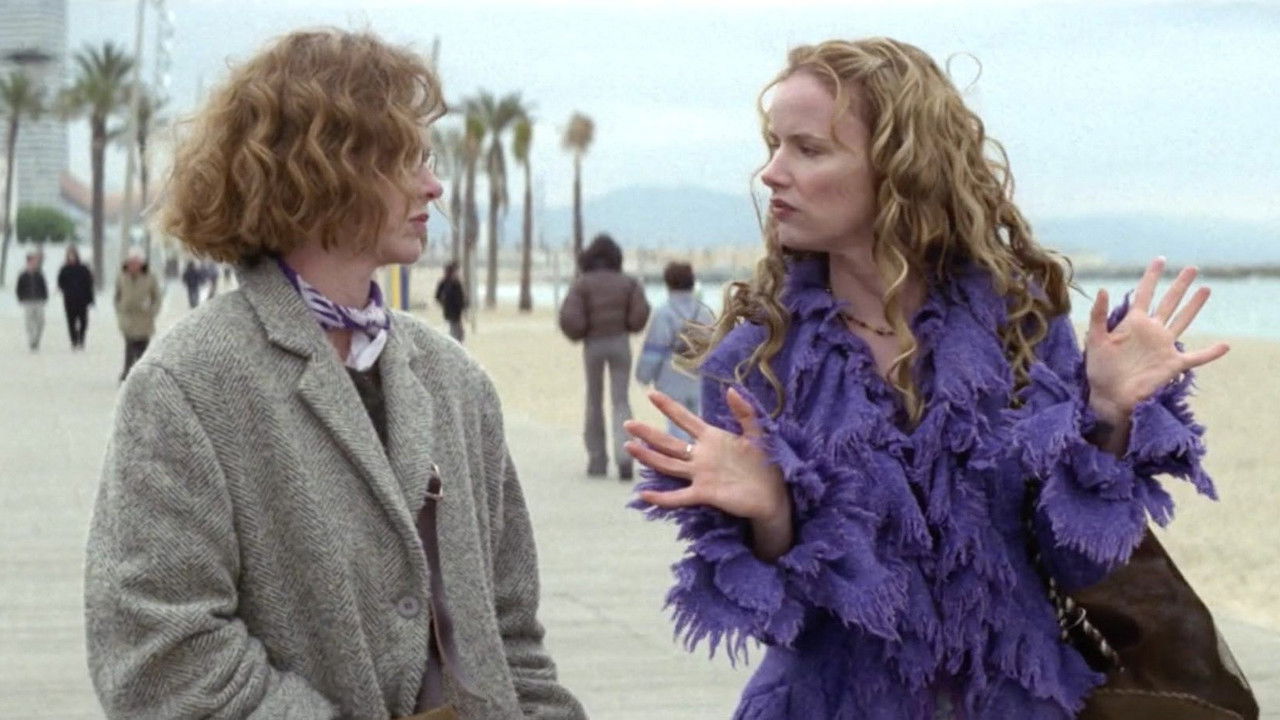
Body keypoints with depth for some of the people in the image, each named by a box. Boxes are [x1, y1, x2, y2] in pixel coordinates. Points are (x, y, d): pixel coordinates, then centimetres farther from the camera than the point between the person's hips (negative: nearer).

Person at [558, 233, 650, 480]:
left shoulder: (582, 284, -3)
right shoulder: (628, 283, 2)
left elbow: (569, 319, -13)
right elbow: (640, 315, -8)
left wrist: (578, 333, 6)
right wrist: (625, 325, 11)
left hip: (593, 345, -1)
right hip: (620, 342, 1)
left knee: (594, 401, 13)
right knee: (620, 401, 3)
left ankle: (597, 459, 14)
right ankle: (624, 454, -19)